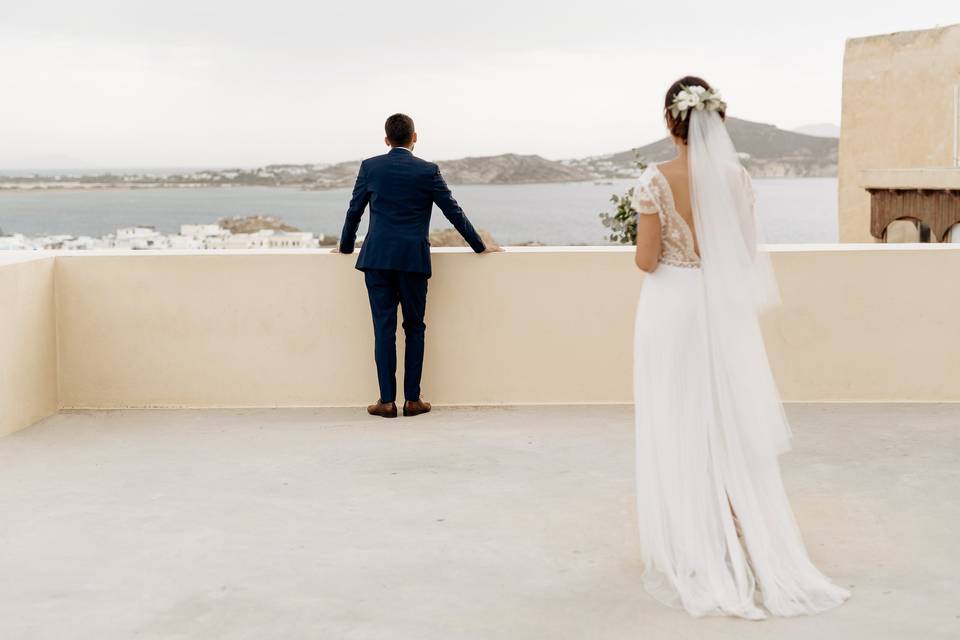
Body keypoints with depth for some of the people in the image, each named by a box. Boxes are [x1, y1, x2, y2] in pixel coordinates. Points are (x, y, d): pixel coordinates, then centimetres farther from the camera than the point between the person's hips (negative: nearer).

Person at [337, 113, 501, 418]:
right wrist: (479, 246, 15)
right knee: (414, 327, 9)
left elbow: (354, 211, 9)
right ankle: (412, 399, 9)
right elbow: (453, 212, 4)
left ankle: (387, 401, 2)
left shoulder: (370, 167, 4)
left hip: (377, 257, 1)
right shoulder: (428, 171, 0)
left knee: (384, 328, 2)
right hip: (413, 259, -1)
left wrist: (346, 246, 25)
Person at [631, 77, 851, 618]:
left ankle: (692, 554, 13)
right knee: (731, 431, 13)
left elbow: (646, 260, -12)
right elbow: (746, 252, 5)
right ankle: (749, 553, 20)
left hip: (672, 308, -3)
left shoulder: (657, 180, -13)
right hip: (725, 309, 4)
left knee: (678, 433, 6)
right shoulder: (738, 177, -2)